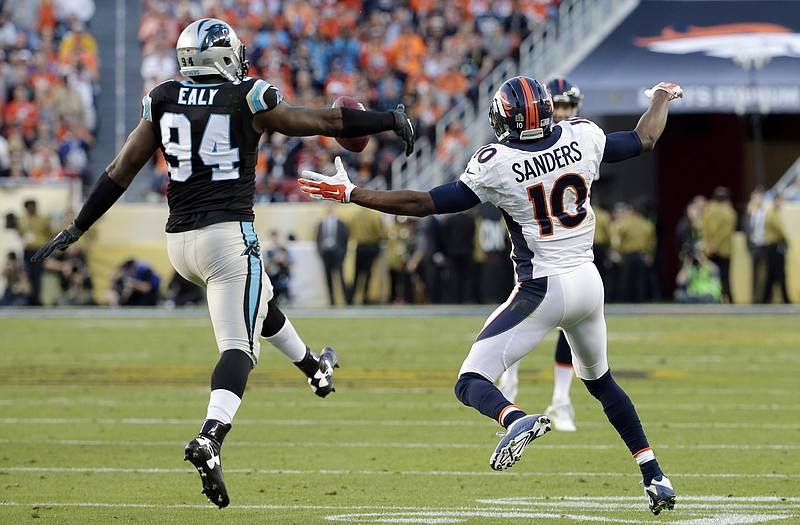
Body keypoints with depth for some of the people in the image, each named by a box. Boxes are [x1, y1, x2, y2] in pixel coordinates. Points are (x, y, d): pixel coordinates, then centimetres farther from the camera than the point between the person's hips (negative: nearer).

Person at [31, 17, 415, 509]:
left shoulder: (163, 100, 5)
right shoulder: (248, 100, -6)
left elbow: (121, 171, 7)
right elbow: (324, 121, -1)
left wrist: (77, 229, 15)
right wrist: (391, 120, 11)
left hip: (180, 243, 6)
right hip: (229, 236, -6)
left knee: (257, 297, 32)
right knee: (239, 347, -8)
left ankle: (313, 366, 52)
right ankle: (209, 438, -30)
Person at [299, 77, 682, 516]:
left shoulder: (497, 165, -14)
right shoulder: (582, 138, -2)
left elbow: (425, 203, -12)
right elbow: (644, 139, 16)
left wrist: (350, 194, -6)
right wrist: (662, 97, 37)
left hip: (542, 290, -6)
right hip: (588, 282, 6)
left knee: (471, 383, -3)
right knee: (600, 381, 28)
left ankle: (517, 419, -37)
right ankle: (655, 478, 23)